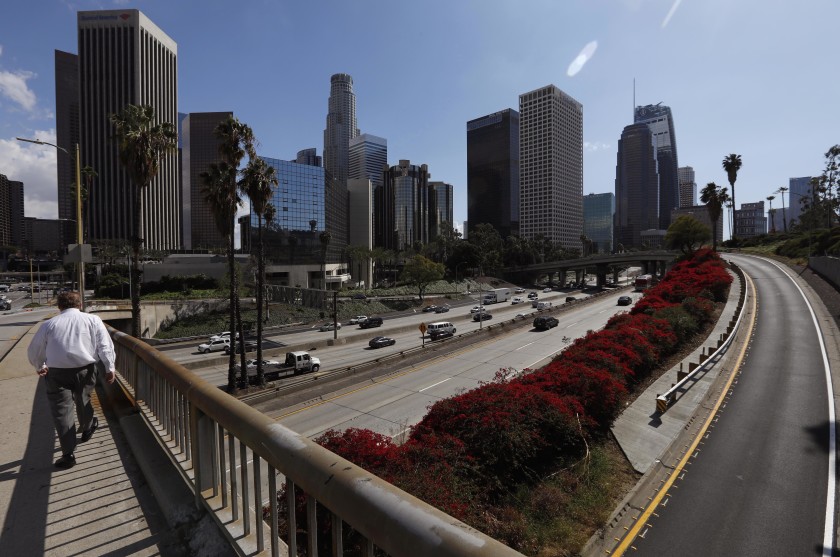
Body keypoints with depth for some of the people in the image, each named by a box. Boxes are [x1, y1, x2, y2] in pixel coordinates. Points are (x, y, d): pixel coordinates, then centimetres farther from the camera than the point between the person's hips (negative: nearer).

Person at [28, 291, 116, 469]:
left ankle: (68, 454, 6)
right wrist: (110, 368, 0)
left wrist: (39, 367, 38)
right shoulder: (93, 320, 4)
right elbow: (105, 345, -4)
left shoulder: (49, 324, 7)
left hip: (57, 372, -1)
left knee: (62, 410, 5)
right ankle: (87, 429, 49)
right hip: (85, 369, 1)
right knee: (83, 400, 25)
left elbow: (34, 350, 18)